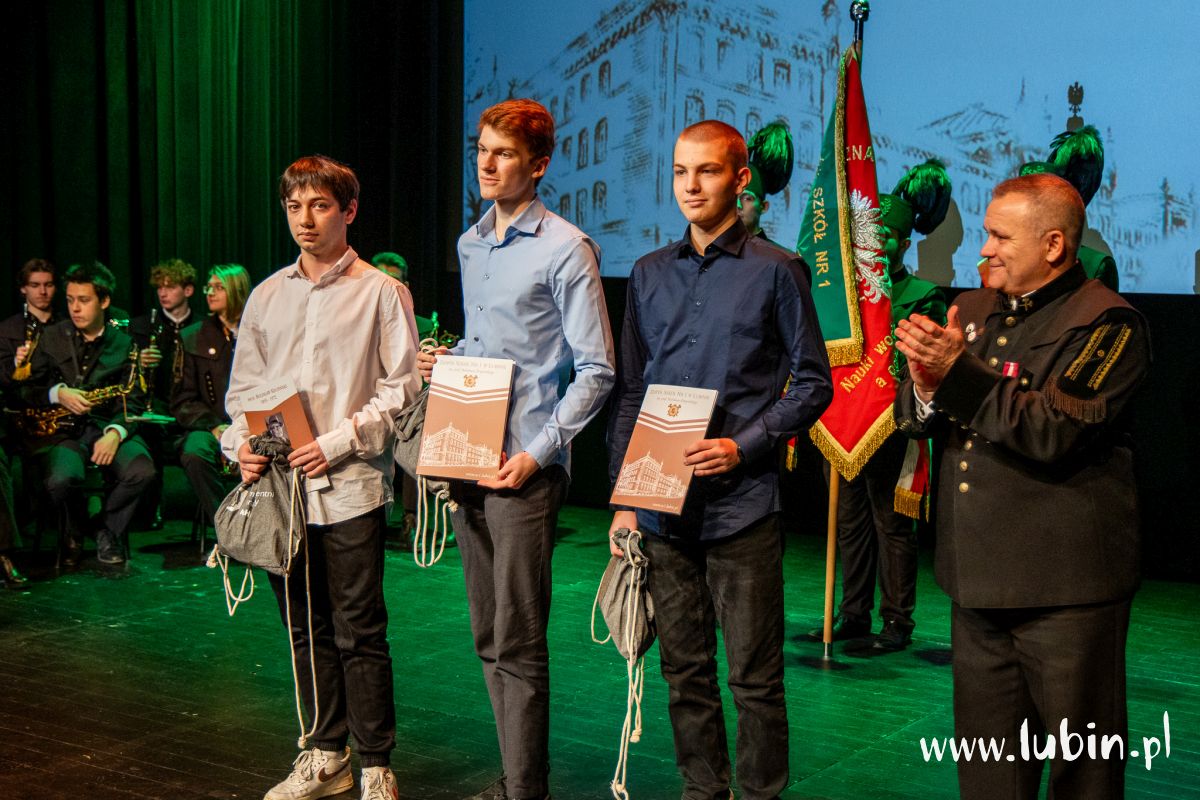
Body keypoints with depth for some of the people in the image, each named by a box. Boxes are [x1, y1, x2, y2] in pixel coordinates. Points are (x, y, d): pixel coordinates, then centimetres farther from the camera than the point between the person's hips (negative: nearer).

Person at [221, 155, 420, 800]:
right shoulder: (266, 297, 13)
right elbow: (242, 388, 16)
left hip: (350, 486, -5)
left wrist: (339, 442, -13)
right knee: (305, 628, 13)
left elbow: (402, 388, -5)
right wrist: (241, 443, -3)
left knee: (359, 633, -1)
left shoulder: (380, 292, -1)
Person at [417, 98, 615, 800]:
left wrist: (540, 451, -16)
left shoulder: (566, 249, -8)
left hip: (526, 469, -8)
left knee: (518, 643, -4)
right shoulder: (471, 244, 15)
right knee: (489, 637, 13)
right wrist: (446, 361, 7)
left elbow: (595, 372, -10)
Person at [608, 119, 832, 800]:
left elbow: (813, 384, -1)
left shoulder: (775, 271, -1)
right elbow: (631, 393, 14)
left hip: (743, 506, -4)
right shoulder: (650, 274, 11)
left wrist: (745, 446, -14)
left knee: (755, 676, 2)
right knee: (685, 670, 12)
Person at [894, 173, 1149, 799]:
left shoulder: (1107, 322, -8)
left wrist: (959, 373, -22)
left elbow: (1057, 431, -20)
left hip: (1065, 583, -6)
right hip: (978, 578, 7)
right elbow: (913, 419, 13)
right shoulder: (973, 310, 13)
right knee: (986, 749, 16)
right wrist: (927, 388, -10)